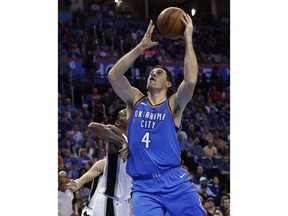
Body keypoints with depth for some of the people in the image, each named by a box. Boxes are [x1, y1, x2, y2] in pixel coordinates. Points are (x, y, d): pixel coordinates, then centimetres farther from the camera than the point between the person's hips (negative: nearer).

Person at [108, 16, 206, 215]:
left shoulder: (173, 105, 6)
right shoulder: (135, 100, 13)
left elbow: (191, 81, -14)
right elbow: (113, 75, -1)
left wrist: (188, 40, -10)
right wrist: (142, 46, -3)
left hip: (174, 182, -1)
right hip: (143, 187, 1)